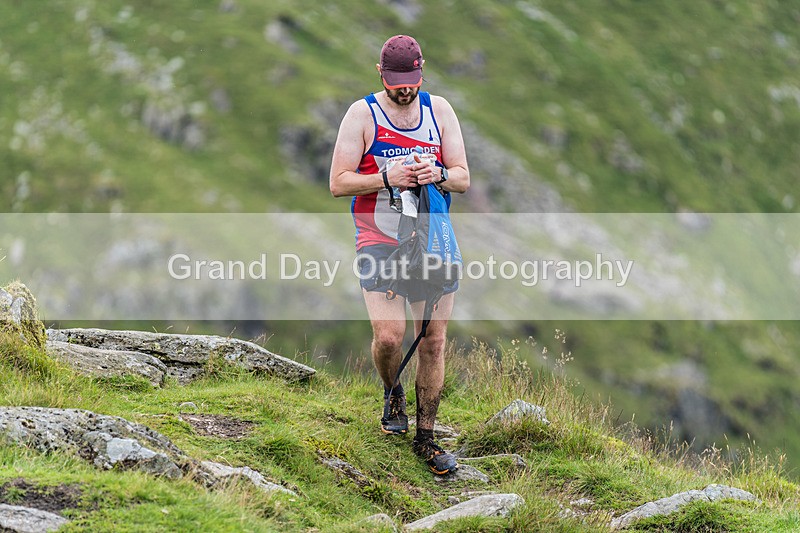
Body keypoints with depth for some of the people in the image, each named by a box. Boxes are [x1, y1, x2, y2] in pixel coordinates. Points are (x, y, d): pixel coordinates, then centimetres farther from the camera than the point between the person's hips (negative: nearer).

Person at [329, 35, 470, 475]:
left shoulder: (439, 110, 6)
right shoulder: (363, 114, -3)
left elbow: (463, 179, 6)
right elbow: (338, 183, -5)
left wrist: (438, 174, -16)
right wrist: (387, 178, -21)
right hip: (379, 240, -3)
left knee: (434, 341, 1)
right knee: (389, 337, -16)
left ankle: (425, 437, 12)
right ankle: (393, 395, 17)